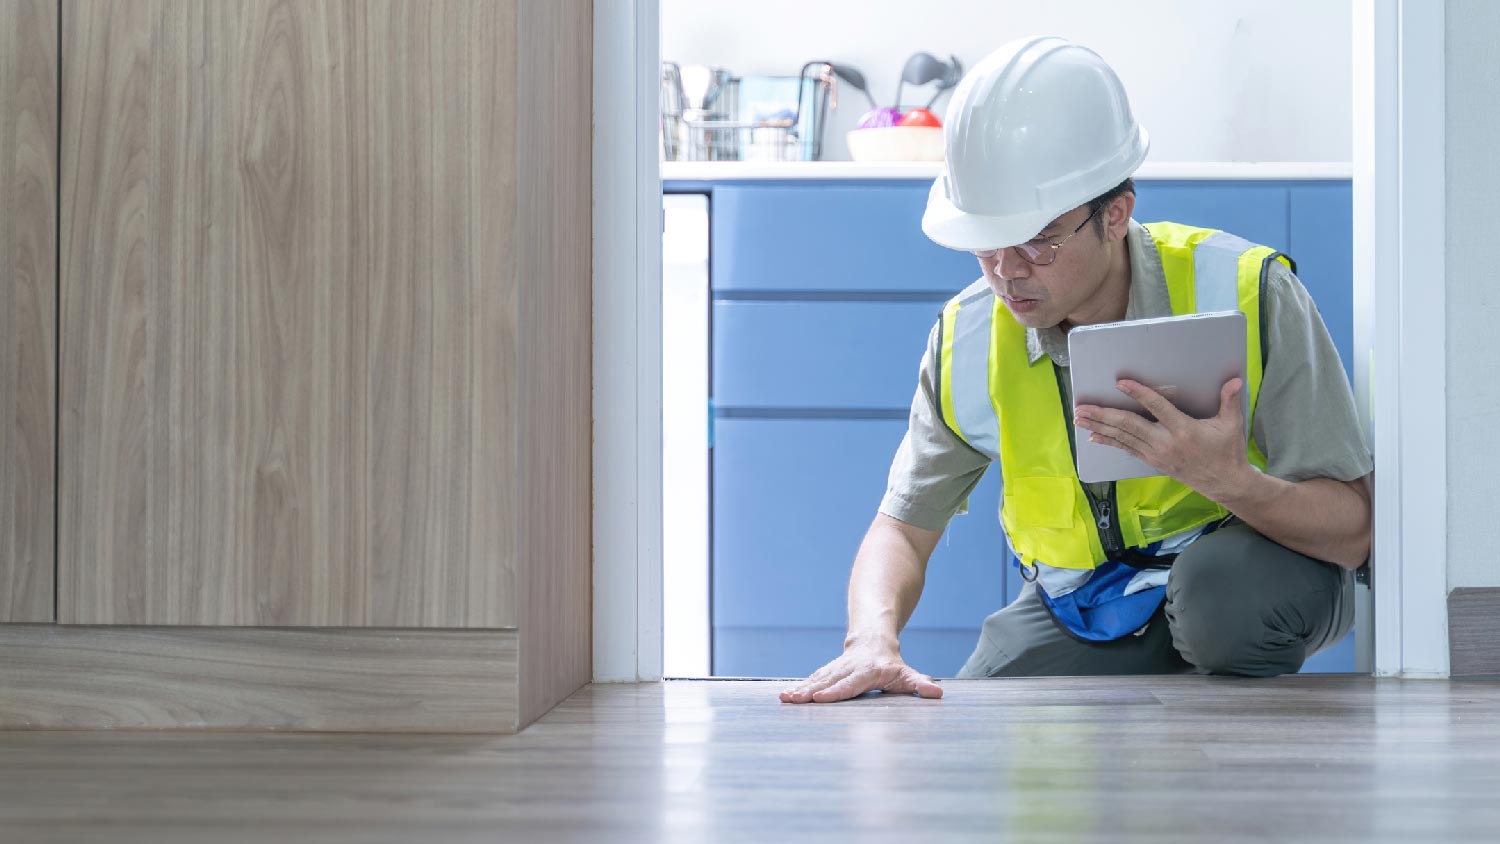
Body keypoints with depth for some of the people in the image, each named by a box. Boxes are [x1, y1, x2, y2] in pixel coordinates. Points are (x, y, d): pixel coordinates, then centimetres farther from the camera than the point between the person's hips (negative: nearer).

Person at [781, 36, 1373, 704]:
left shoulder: (1246, 295, -22)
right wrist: (872, 638, -24)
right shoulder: (968, 341, -11)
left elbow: (1351, 531, -20)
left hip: (1256, 574, -4)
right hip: (1079, 605, 4)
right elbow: (904, 526, -1)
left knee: (1224, 587, -38)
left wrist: (1229, 480, -41)